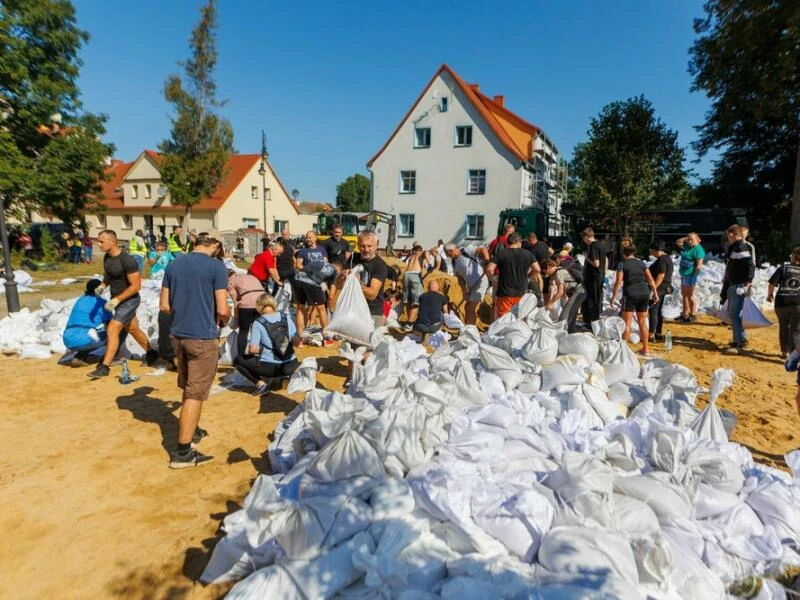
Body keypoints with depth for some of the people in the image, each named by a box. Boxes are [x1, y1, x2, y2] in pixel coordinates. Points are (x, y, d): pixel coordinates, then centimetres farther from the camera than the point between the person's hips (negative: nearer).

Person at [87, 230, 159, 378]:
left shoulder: (127, 261, -25)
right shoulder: (107, 257, 0)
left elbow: (136, 286, -24)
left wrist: (117, 299, -26)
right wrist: (102, 286, -3)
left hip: (128, 300, -9)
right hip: (117, 299, 9)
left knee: (112, 330, -11)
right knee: (133, 329, 19)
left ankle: (104, 367, -3)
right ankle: (151, 353, 36)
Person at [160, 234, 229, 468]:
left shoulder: (173, 265, 6)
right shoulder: (216, 266, -12)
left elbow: (164, 305, 8)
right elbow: (222, 309, -14)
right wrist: (224, 320, 6)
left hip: (178, 334, 7)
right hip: (202, 337, -6)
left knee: (188, 388, 23)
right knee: (196, 393, 0)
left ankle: (191, 430, 40)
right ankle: (182, 452, 4)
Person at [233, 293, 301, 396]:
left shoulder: (258, 323, -9)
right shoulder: (286, 318, 1)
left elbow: (252, 349, -13)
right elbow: (297, 343, 0)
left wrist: (260, 350, 9)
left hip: (269, 367, -4)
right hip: (290, 366, 4)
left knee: (238, 360, 17)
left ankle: (261, 382, 1)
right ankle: (283, 377, 14)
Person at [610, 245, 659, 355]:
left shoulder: (622, 264, -4)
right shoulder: (642, 263, 9)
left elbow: (618, 282, -11)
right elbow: (651, 280, 8)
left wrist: (613, 297, -7)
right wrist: (655, 293, 16)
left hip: (630, 294, -4)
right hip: (643, 293, 5)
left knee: (627, 323, 1)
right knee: (642, 322, 13)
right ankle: (645, 348, 19)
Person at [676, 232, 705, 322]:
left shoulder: (698, 250, -16)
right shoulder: (688, 246, 10)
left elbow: (699, 265, -20)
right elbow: (678, 242, 24)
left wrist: (694, 277, -21)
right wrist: (686, 238, 9)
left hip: (690, 274, -9)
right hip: (684, 274, 9)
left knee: (690, 295, -3)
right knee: (684, 295, 15)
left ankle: (693, 315, 5)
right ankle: (685, 313, 24)